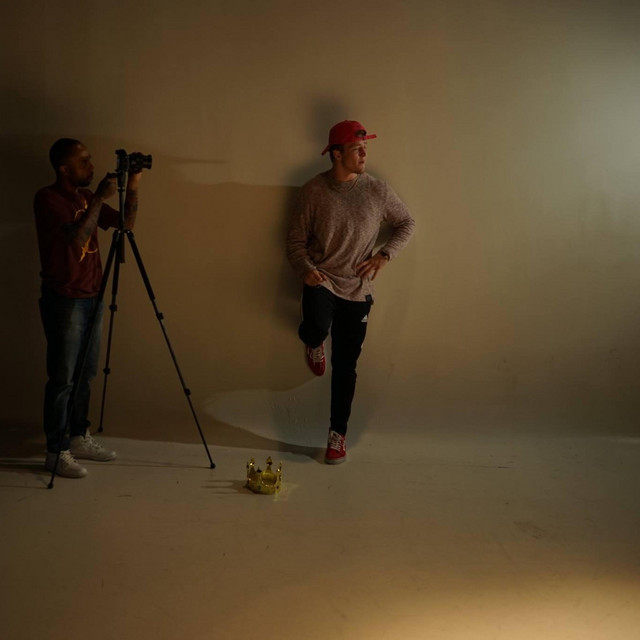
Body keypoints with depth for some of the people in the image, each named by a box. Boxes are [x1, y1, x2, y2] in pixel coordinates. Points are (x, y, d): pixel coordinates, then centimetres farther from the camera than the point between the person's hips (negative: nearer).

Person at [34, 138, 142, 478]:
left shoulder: (87, 196, 11)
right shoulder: (48, 198, -13)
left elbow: (126, 223, 12)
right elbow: (77, 237, -24)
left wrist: (132, 188, -1)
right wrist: (99, 199, -19)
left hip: (91, 296, 8)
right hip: (63, 299, -8)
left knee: (85, 374, 13)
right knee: (63, 377, -3)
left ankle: (78, 438, 26)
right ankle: (56, 452, 7)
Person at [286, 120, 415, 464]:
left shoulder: (377, 190, -2)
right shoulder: (313, 191, -6)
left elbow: (406, 223, 11)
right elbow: (295, 240, -3)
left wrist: (384, 255, -4)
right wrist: (306, 269, -22)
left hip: (357, 289, 2)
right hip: (321, 281, -2)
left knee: (345, 366, 7)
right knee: (317, 327, -34)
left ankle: (338, 433, 25)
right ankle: (313, 342, 6)